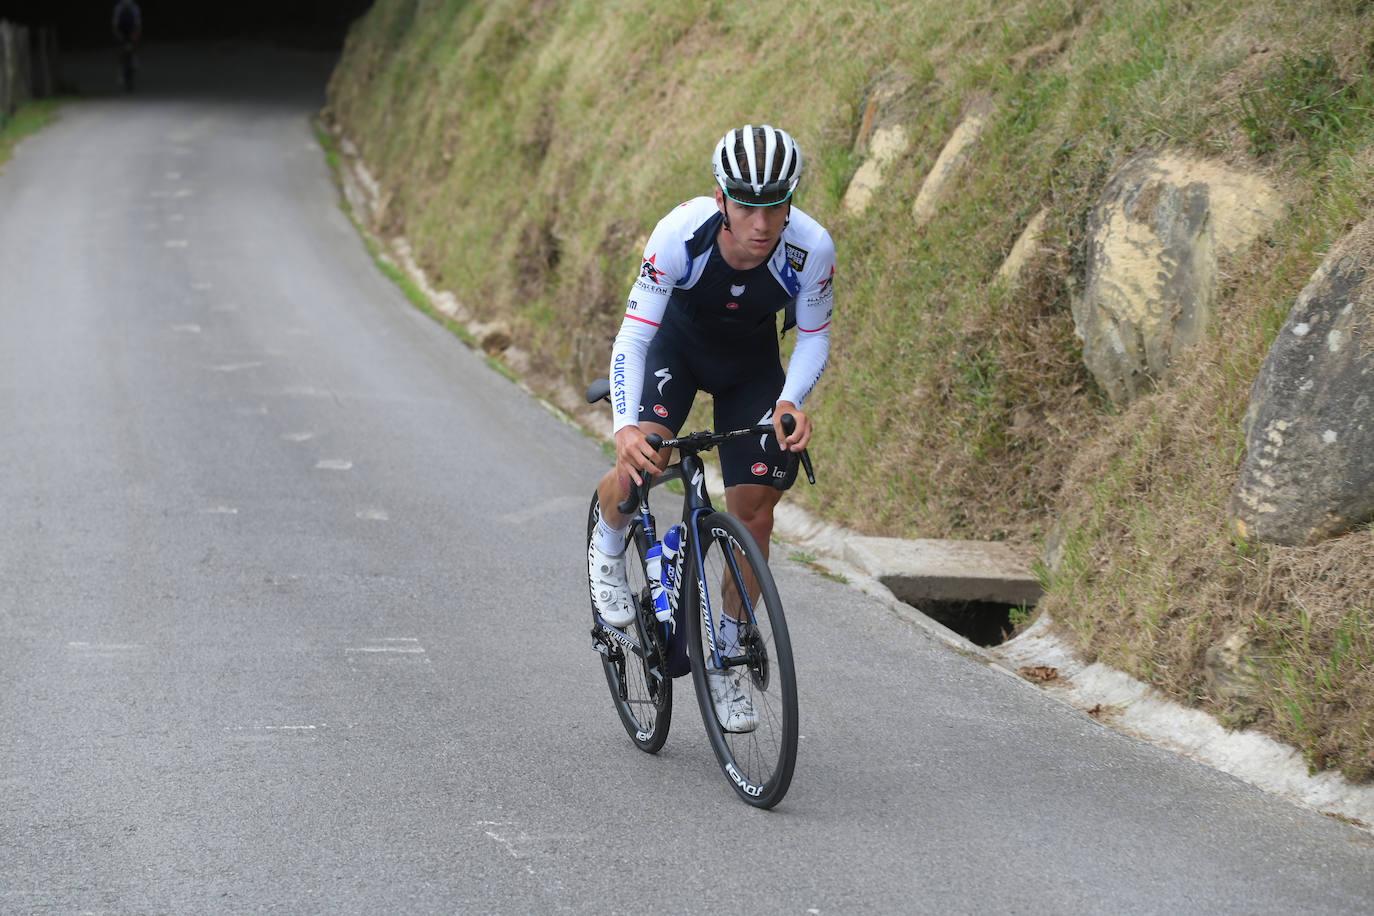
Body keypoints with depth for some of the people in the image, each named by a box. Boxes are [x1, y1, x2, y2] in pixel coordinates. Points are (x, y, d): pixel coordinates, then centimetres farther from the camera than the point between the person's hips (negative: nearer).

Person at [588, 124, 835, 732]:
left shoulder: (811, 248, -32)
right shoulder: (681, 234, -37)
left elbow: (814, 337, -16)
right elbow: (632, 337, -35)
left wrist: (789, 402, -35)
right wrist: (624, 426, -50)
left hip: (752, 363, 2)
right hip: (676, 342, -2)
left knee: (753, 512, -6)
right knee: (641, 462, -28)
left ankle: (725, 663, 13)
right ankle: (607, 549, 9)